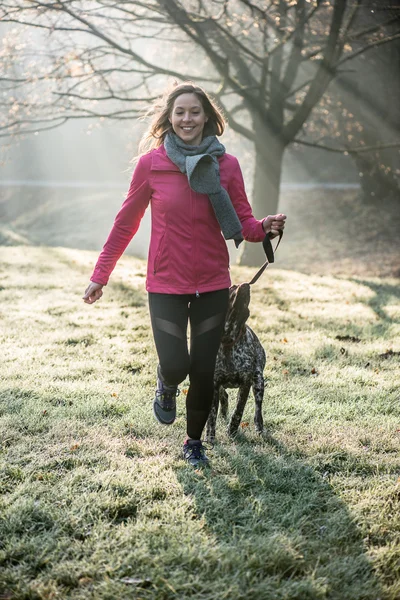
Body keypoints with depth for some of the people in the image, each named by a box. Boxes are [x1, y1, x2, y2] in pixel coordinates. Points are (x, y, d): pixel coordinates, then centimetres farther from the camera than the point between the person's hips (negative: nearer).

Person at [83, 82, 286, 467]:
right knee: (175, 367, -12)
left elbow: (244, 225, 3)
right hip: (166, 285, -1)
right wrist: (100, 275, 3)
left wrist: (266, 227, -21)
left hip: (213, 284, 2)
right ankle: (166, 389, 28)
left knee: (203, 372, 5)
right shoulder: (151, 163, -6)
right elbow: (126, 223, 2)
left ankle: (194, 442, 31)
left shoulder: (226, 165, -2)